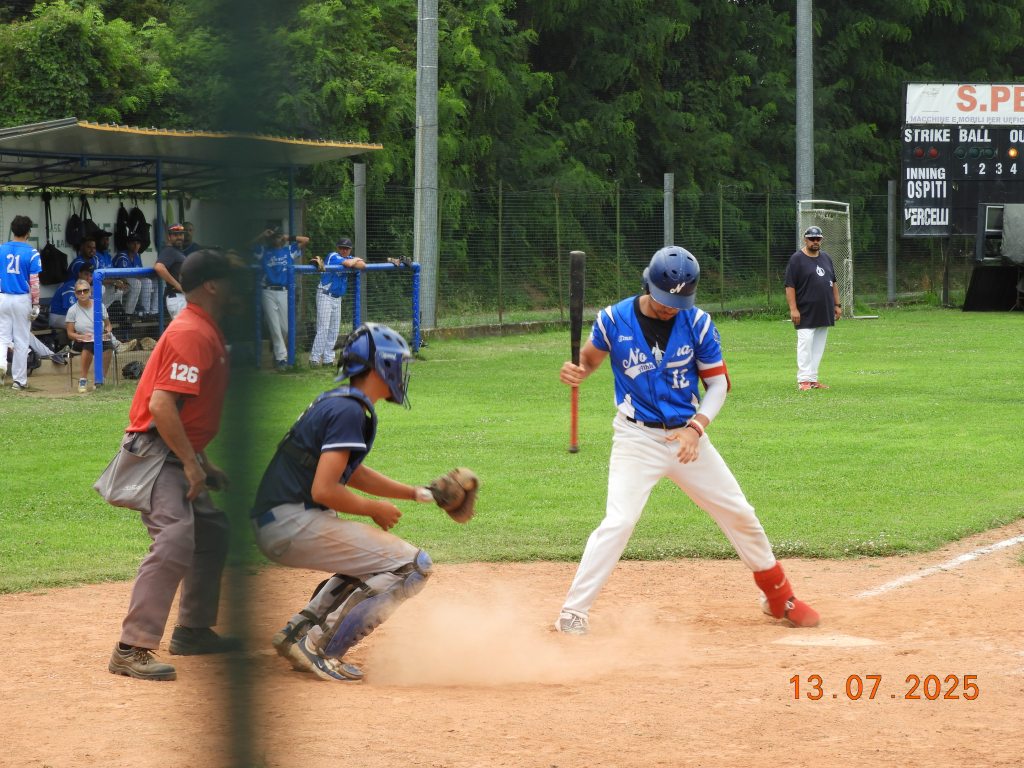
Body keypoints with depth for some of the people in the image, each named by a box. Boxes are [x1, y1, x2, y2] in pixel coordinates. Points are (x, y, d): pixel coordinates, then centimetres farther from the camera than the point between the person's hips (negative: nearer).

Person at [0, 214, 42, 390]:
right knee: (21, 340, 6)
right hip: (22, 299, -2)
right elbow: (34, 282, -9)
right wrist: (36, 305, -3)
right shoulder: (32, 253, -8)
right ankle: (19, 380, 11)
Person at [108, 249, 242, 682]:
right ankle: (131, 650, -29)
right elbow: (162, 405, -26)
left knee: (211, 532, 23)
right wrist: (192, 464, -24)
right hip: (154, 454, -11)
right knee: (175, 541, -24)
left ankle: (193, 631, 33)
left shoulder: (206, 332, 16)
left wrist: (202, 464, 22)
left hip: (177, 457, 11)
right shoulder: (193, 334, -17)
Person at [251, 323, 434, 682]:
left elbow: (353, 473, 31)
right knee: (413, 566, -9)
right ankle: (320, 649, -11)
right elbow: (323, 490, -21)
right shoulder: (350, 411, -14)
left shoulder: (335, 402, 18)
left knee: (370, 559, 30)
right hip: (294, 523, -10)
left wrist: (417, 493, 25)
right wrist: (374, 510, -4)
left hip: (272, 526, 10)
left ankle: (299, 631, 17)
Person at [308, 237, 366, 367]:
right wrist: (356, 260, -5)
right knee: (323, 328, -14)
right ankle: (314, 359, -15)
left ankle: (328, 359, 14)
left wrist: (353, 263, -21)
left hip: (337, 298, 8)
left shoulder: (349, 259, 9)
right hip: (325, 296, -8)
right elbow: (348, 264, -26)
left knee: (334, 330, 9)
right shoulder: (333, 256, -12)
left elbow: (363, 265, -5)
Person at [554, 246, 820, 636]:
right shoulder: (614, 320, -11)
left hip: (688, 437, 3)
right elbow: (590, 358, 5)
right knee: (618, 523, -20)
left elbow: (718, 382, -1)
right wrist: (576, 373, -19)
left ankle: (779, 596, 30)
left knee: (739, 515, 10)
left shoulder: (698, 323, -7)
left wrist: (696, 427, -15)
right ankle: (573, 612, -14)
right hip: (637, 438, -3)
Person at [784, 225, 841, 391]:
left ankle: (813, 379, 12)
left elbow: (833, 283, 22)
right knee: (805, 343, -12)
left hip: (825, 313, 7)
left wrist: (837, 305, 15)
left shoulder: (826, 258, 15)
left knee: (818, 346, 7)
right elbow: (789, 286, -10)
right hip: (806, 314, -6)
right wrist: (793, 309, -17)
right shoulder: (797, 259, -5)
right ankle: (803, 380, -12)